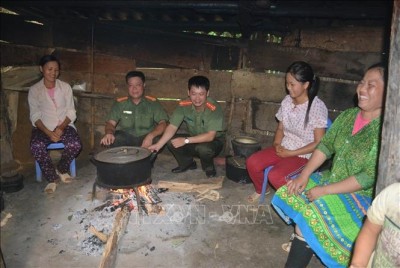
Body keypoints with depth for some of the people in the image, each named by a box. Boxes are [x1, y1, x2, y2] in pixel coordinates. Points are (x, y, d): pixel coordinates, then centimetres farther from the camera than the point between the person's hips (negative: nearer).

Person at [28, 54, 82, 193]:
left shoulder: (65, 87, 4)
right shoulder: (34, 90, 1)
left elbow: (71, 112, 2)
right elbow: (35, 116, -3)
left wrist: (61, 128, -15)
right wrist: (48, 133, -19)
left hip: (64, 126, 1)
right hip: (43, 128, -1)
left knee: (75, 144, -29)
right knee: (36, 146, -32)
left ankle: (62, 169, 2)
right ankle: (52, 177, -9)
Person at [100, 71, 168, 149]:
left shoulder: (152, 103, 2)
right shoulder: (120, 103, 6)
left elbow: (163, 123, -7)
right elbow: (111, 123, -2)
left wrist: (151, 136, -26)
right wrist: (109, 133, -27)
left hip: (146, 139, 0)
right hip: (126, 139, 1)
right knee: (115, 139, -31)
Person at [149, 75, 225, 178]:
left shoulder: (214, 108, -28)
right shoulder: (183, 105, -16)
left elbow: (210, 136, -30)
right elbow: (172, 127, -18)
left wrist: (186, 140, -34)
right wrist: (158, 145, -32)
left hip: (214, 141, -4)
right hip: (194, 140, 4)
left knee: (203, 148, -37)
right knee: (171, 141, -19)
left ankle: (209, 167, -1)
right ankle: (188, 163, 9)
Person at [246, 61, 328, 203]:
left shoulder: (317, 107, -19)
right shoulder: (287, 100, 0)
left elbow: (318, 143, -16)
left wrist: (291, 153, -18)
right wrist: (277, 144, -8)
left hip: (304, 155, -6)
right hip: (284, 148, 6)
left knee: (275, 176, -28)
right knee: (252, 162, -12)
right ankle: (260, 190, 18)